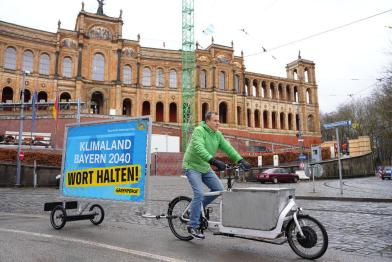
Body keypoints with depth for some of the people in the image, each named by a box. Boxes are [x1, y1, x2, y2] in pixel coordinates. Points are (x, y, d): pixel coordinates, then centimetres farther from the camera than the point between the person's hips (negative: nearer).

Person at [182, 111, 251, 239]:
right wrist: (214, 161, -46)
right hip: (192, 166, -7)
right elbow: (199, 148, -34)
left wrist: (241, 160, -15)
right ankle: (193, 226, -4)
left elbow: (228, 148, -2)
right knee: (199, 194, -17)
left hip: (206, 168, 8)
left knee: (219, 189, -1)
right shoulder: (199, 130, -19)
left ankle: (197, 208, 18)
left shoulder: (218, 134, 4)